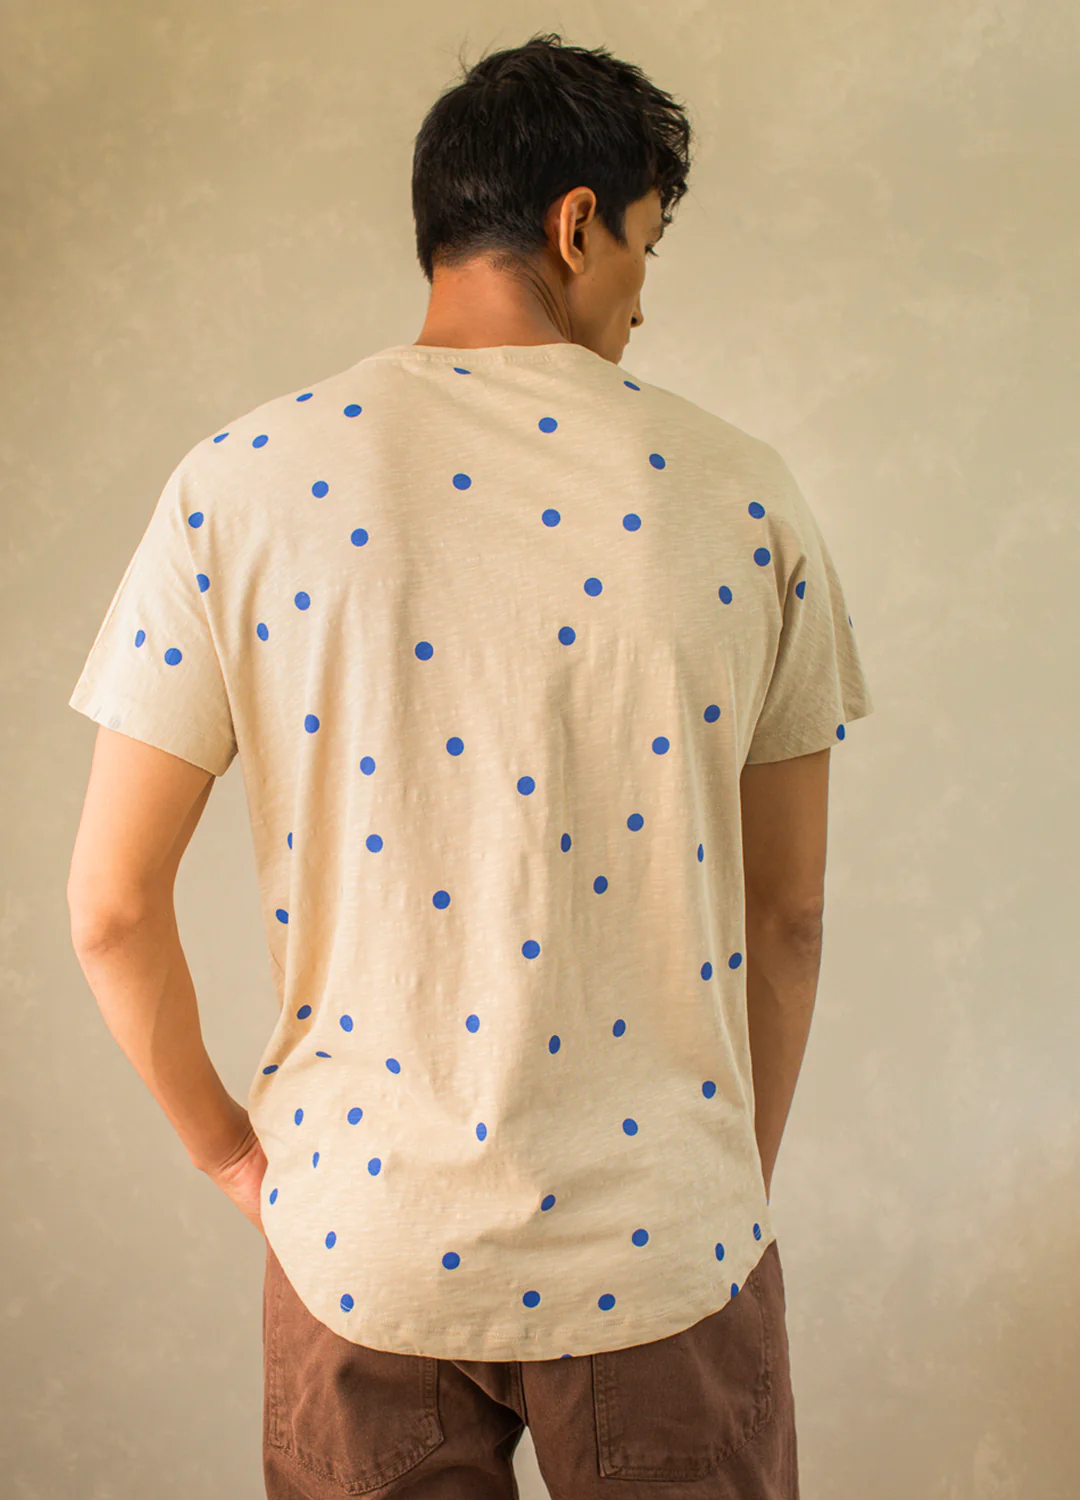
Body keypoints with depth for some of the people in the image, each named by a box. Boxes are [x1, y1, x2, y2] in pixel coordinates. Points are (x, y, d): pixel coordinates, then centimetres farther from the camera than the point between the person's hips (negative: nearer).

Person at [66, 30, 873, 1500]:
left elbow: (113, 905, -7)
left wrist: (226, 1143, 9)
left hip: (362, 1244, 1)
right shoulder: (742, 495, -7)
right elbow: (788, 911, -1)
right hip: (662, 1250, 0)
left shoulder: (239, 485, -8)